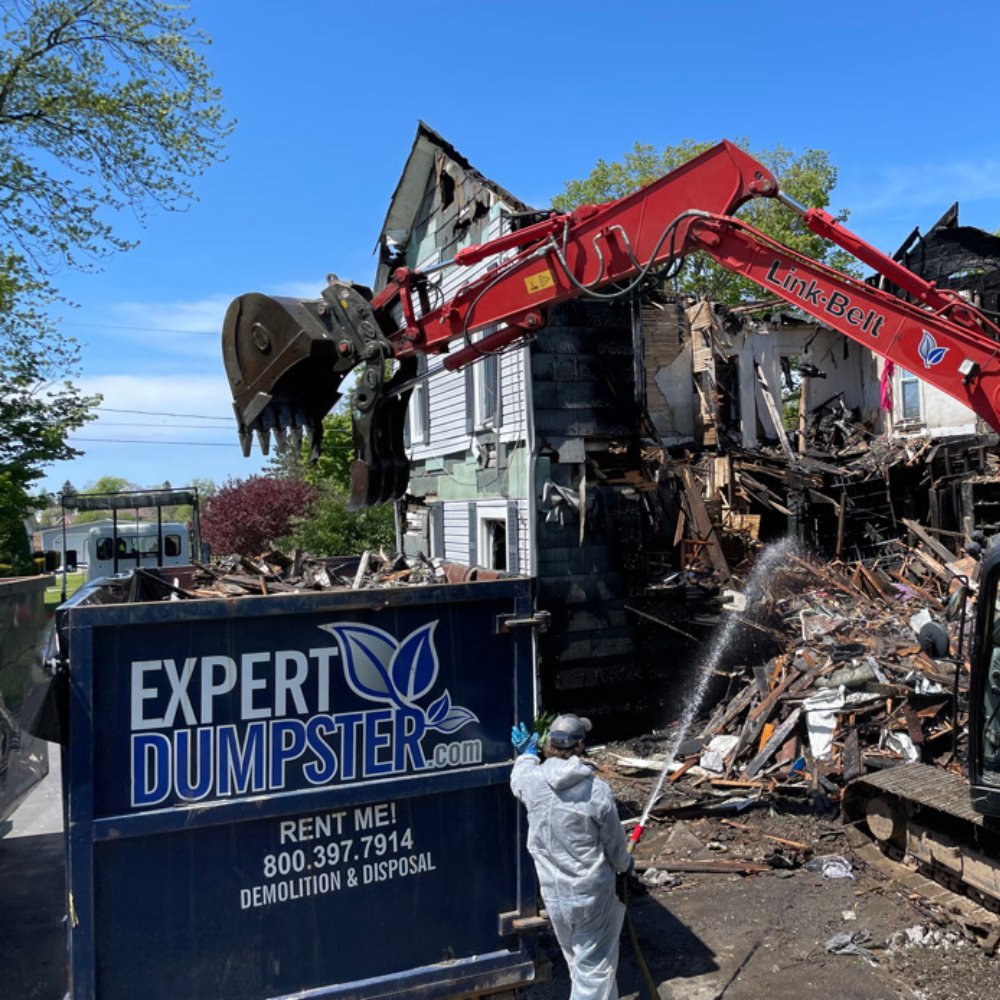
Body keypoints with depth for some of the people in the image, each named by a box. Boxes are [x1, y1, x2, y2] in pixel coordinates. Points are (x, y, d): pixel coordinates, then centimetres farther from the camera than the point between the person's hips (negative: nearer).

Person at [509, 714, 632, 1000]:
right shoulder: (597, 790, -18)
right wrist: (625, 865, 18)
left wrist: (526, 753, 36)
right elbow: (615, 845, -4)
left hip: (553, 895, 4)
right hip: (593, 893, -4)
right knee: (594, 969, 11)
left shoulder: (532, 783, -10)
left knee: (578, 963, 25)